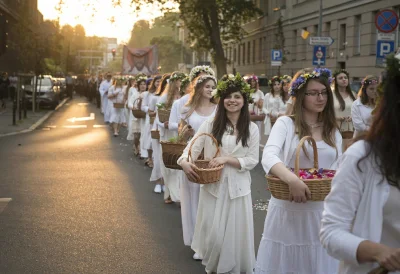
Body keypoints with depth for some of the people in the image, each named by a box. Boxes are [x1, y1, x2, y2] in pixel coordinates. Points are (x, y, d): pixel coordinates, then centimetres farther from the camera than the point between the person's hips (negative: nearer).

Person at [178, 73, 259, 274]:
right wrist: (185, 162, -24)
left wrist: (227, 159, -15)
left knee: (234, 234, 6)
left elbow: (253, 160, -2)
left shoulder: (251, 129, 0)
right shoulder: (210, 124, 0)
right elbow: (192, 147, -3)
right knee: (213, 234, 4)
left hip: (238, 187, 0)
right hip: (213, 186, 0)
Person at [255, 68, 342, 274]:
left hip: (321, 213, 4)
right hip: (287, 210, -3)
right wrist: (292, 180, -37)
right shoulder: (285, 123, -5)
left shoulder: (333, 132, 9)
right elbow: (268, 157, -20)